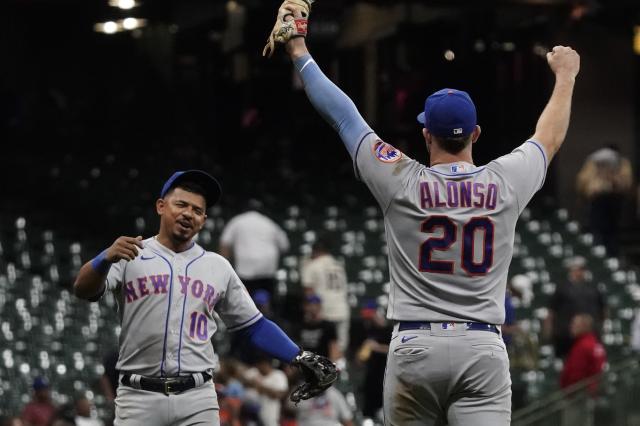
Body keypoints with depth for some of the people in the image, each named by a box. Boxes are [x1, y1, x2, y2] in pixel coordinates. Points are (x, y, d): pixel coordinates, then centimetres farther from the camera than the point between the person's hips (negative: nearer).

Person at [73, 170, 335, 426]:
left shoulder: (217, 267, 14)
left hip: (198, 400, 2)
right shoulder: (130, 255, 3)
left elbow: (253, 326, 17)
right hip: (138, 398, -2)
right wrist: (106, 259, -33)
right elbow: (84, 289, -12)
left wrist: (300, 358, 5)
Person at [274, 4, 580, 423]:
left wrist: (300, 52, 19)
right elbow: (550, 138, 23)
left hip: (414, 347, 0)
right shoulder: (504, 183, 3)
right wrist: (565, 76, 40)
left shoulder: (401, 183, -1)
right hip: (483, 350, 0)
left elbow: (342, 114, 8)